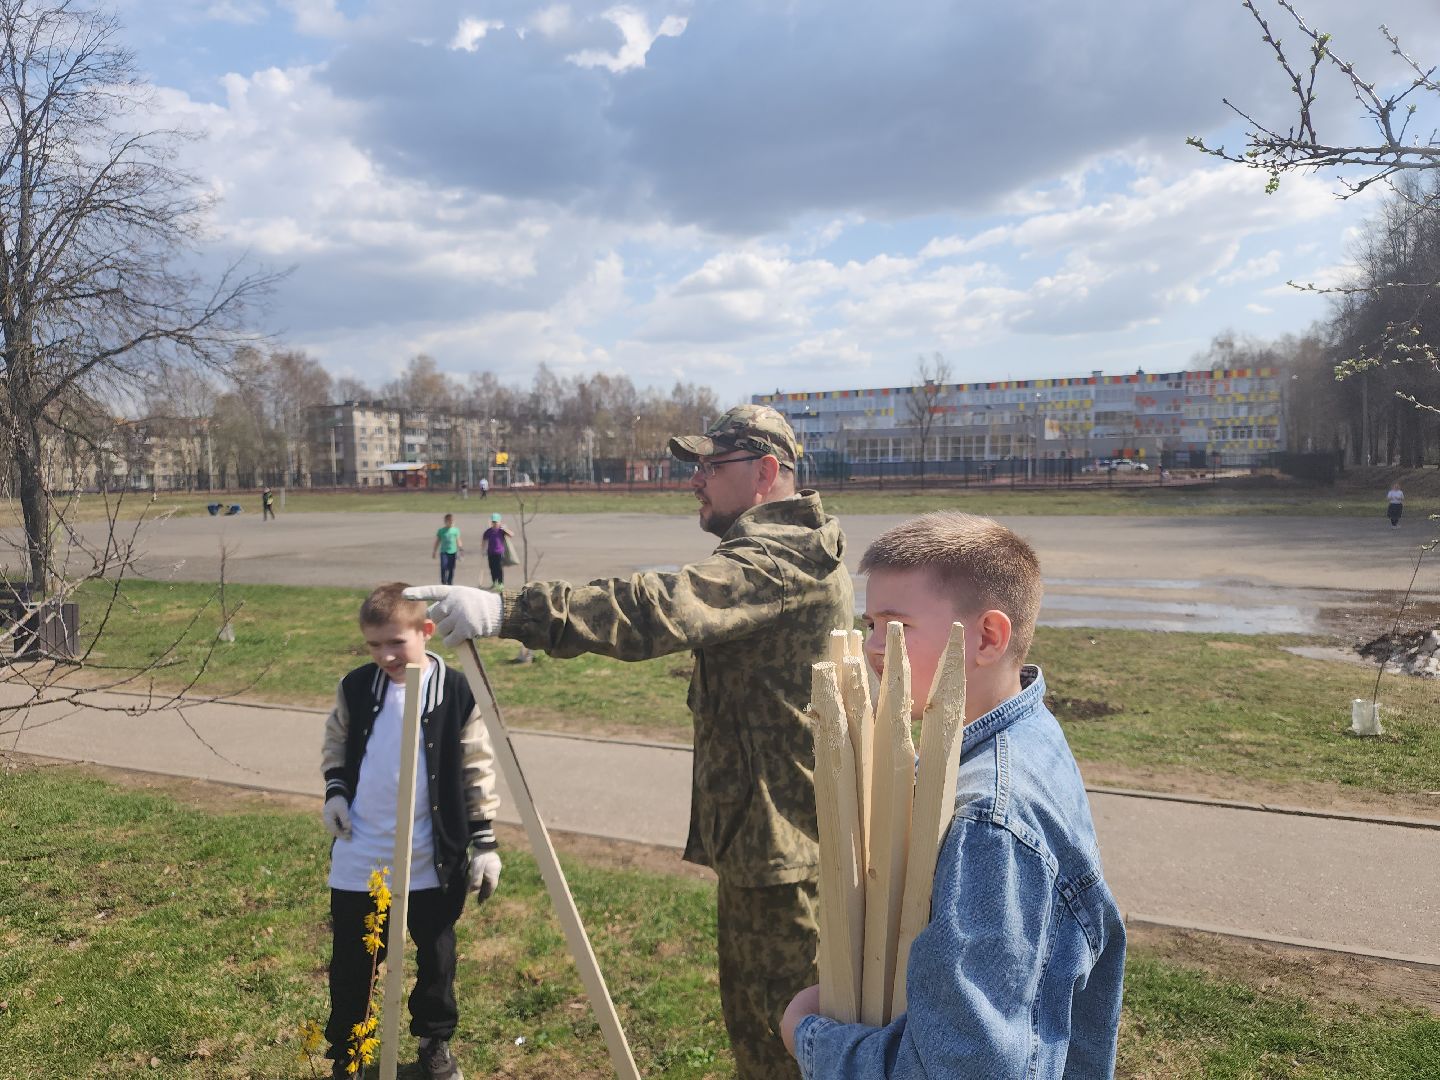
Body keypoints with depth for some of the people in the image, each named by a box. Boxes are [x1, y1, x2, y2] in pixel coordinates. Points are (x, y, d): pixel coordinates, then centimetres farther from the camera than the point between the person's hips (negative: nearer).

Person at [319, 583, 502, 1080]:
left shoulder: (457, 691, -12)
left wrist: (484, 842, -6)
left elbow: (479, 769, -6)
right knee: (352, 959, 13)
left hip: (430, 858, -2)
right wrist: (334, 792, -2)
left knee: (436, 955, 15)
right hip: (358, 856, 2)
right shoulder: (356, 686, -4)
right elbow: (335, 743, 15)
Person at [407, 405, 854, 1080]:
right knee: (753, 1008, 23)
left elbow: (658, 610, -36)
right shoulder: (800, 550, 14)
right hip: (773, 828, 10)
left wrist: (508, 612, -41)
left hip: (779, 838, -10)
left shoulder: (780, 556, -21)